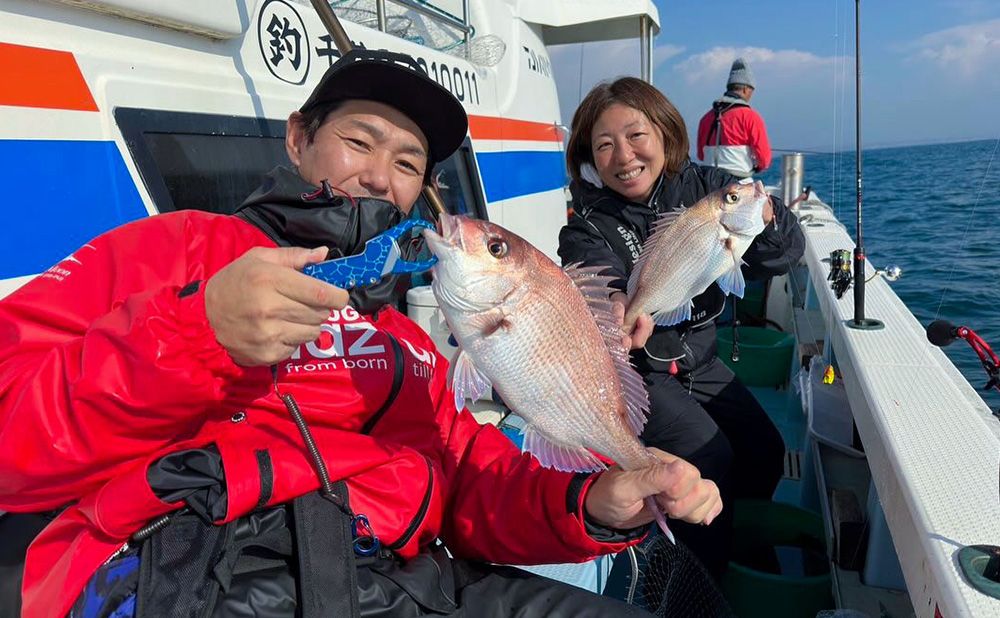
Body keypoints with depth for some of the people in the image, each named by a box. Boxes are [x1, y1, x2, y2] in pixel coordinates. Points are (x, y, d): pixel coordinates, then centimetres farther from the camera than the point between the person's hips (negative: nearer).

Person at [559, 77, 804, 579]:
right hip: (635, 373, -4)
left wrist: (763, 220, -36)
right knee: (709, 458, -20)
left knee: (765, 452, 2)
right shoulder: (588, 228, -15)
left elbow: (786, 254, -12)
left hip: (699, 359, 5)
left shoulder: (703, 188, -8)